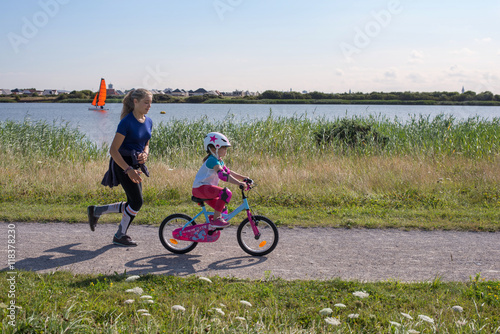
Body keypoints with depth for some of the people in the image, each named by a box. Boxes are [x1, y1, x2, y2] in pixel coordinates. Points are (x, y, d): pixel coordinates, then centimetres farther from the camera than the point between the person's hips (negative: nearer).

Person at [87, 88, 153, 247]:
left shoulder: (148, 122, 5)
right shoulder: (127, 122, -18)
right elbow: (113, 150, -19)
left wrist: (145, 154, -5)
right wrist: (128, 170, -25)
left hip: (136, 165, 8)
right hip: (122, 164, -8)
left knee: (133, 204, 9)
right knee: (137, 201, -10)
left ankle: (96, 210, 25)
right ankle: (120, 236, 9)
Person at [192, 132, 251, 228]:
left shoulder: (219, 161, 14)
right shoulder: (212, 160, -19)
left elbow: (228, 172, 17)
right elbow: (223, 175, -32)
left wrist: (243, 178, 5)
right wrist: (240, 183, -39)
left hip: (207, 189, 11)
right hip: (200, 187, -10)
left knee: (223, 211, 12)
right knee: (226, 193, -30)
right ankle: (215, 219, -23)